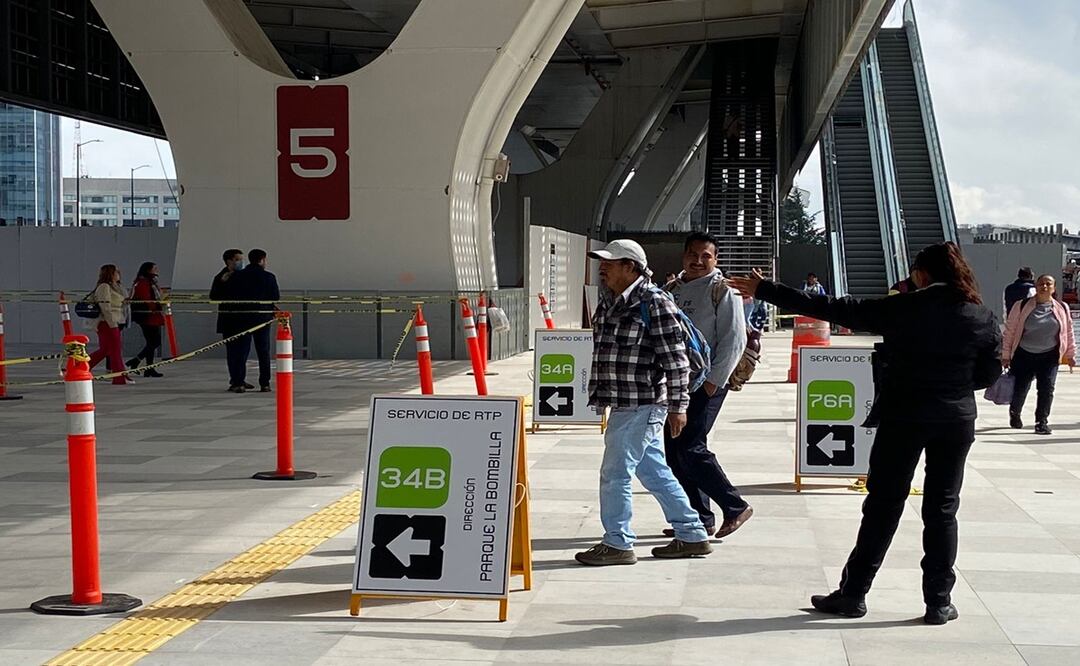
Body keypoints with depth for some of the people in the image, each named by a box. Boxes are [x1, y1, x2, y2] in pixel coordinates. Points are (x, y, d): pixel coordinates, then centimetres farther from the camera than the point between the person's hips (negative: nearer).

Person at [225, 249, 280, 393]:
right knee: (263, 351, 7)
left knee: (241, 350, 5)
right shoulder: (269, 277, -4)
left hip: (242, 316, 1)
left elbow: (230, 296, 0)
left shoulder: (237, 277, 0)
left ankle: (238, 383, -2)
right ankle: (265, 384, 5)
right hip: (263, 317, -1)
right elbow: (276, 297, -1)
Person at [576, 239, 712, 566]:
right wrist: (602, 394, 26)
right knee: (654, 471, 15)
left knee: (615, 472, -4)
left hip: (642, 405, -9)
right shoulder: (609, 302, 13)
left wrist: (677, 405, -15)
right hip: (625, 404, 9)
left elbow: (676, 359, -15)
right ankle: (692, 536, 24)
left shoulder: (654, 303, -14)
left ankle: (617, 544, 7)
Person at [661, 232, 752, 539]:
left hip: (705, 383, -8)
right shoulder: (672, 289, 14)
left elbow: (734, 340, -11)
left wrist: (714, 380, -15)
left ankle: (735, 507, 1)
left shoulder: (722, 291, -6)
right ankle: (698, 518, 16)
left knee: (690, 448, -13)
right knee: (674, 450, 7)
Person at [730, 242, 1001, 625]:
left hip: (902, 418, -2)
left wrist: (764, 290, -6)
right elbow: (988, 376, 4)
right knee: (942, 510, 10)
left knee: (882, 506, 6)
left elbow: (833, 310, -11)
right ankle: (939, 602, 11)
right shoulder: (983, 319, -3)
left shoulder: (903, 309, -10)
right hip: (956, 421, 2)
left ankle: (853, 593, 11)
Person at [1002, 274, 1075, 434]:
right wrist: (1006, 355, -4)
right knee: (1020, 388, 3)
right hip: (1024, 355, -1)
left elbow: (1068, 332, 11)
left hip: (1049, 357, 2)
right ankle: (1014, 414, 31)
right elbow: (1009, 330, -3)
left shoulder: (1061, 309, 1)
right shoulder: (1022, 306, -6)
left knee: (1046, 389, -8)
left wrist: (1070, 354, 13)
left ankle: (1042, 422, 3)